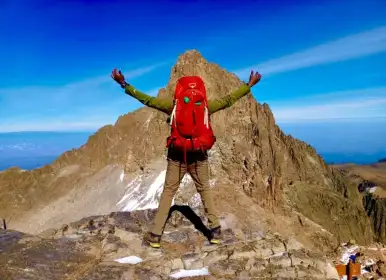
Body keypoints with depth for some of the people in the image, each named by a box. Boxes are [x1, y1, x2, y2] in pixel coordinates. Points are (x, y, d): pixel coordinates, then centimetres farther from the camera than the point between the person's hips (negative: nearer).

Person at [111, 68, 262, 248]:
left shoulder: (173, 103, 2)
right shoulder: (206, 104, 4)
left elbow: (146, 99, 6)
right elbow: (229, 100, 14)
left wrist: (124, 84, 16)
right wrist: (249, 85, 26)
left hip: (177, 155, 0)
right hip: (199, 155, 1)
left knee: (168, 192, 9)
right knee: (205, 190, 17)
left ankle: (155, 235, 11)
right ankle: (215, 230, 18)